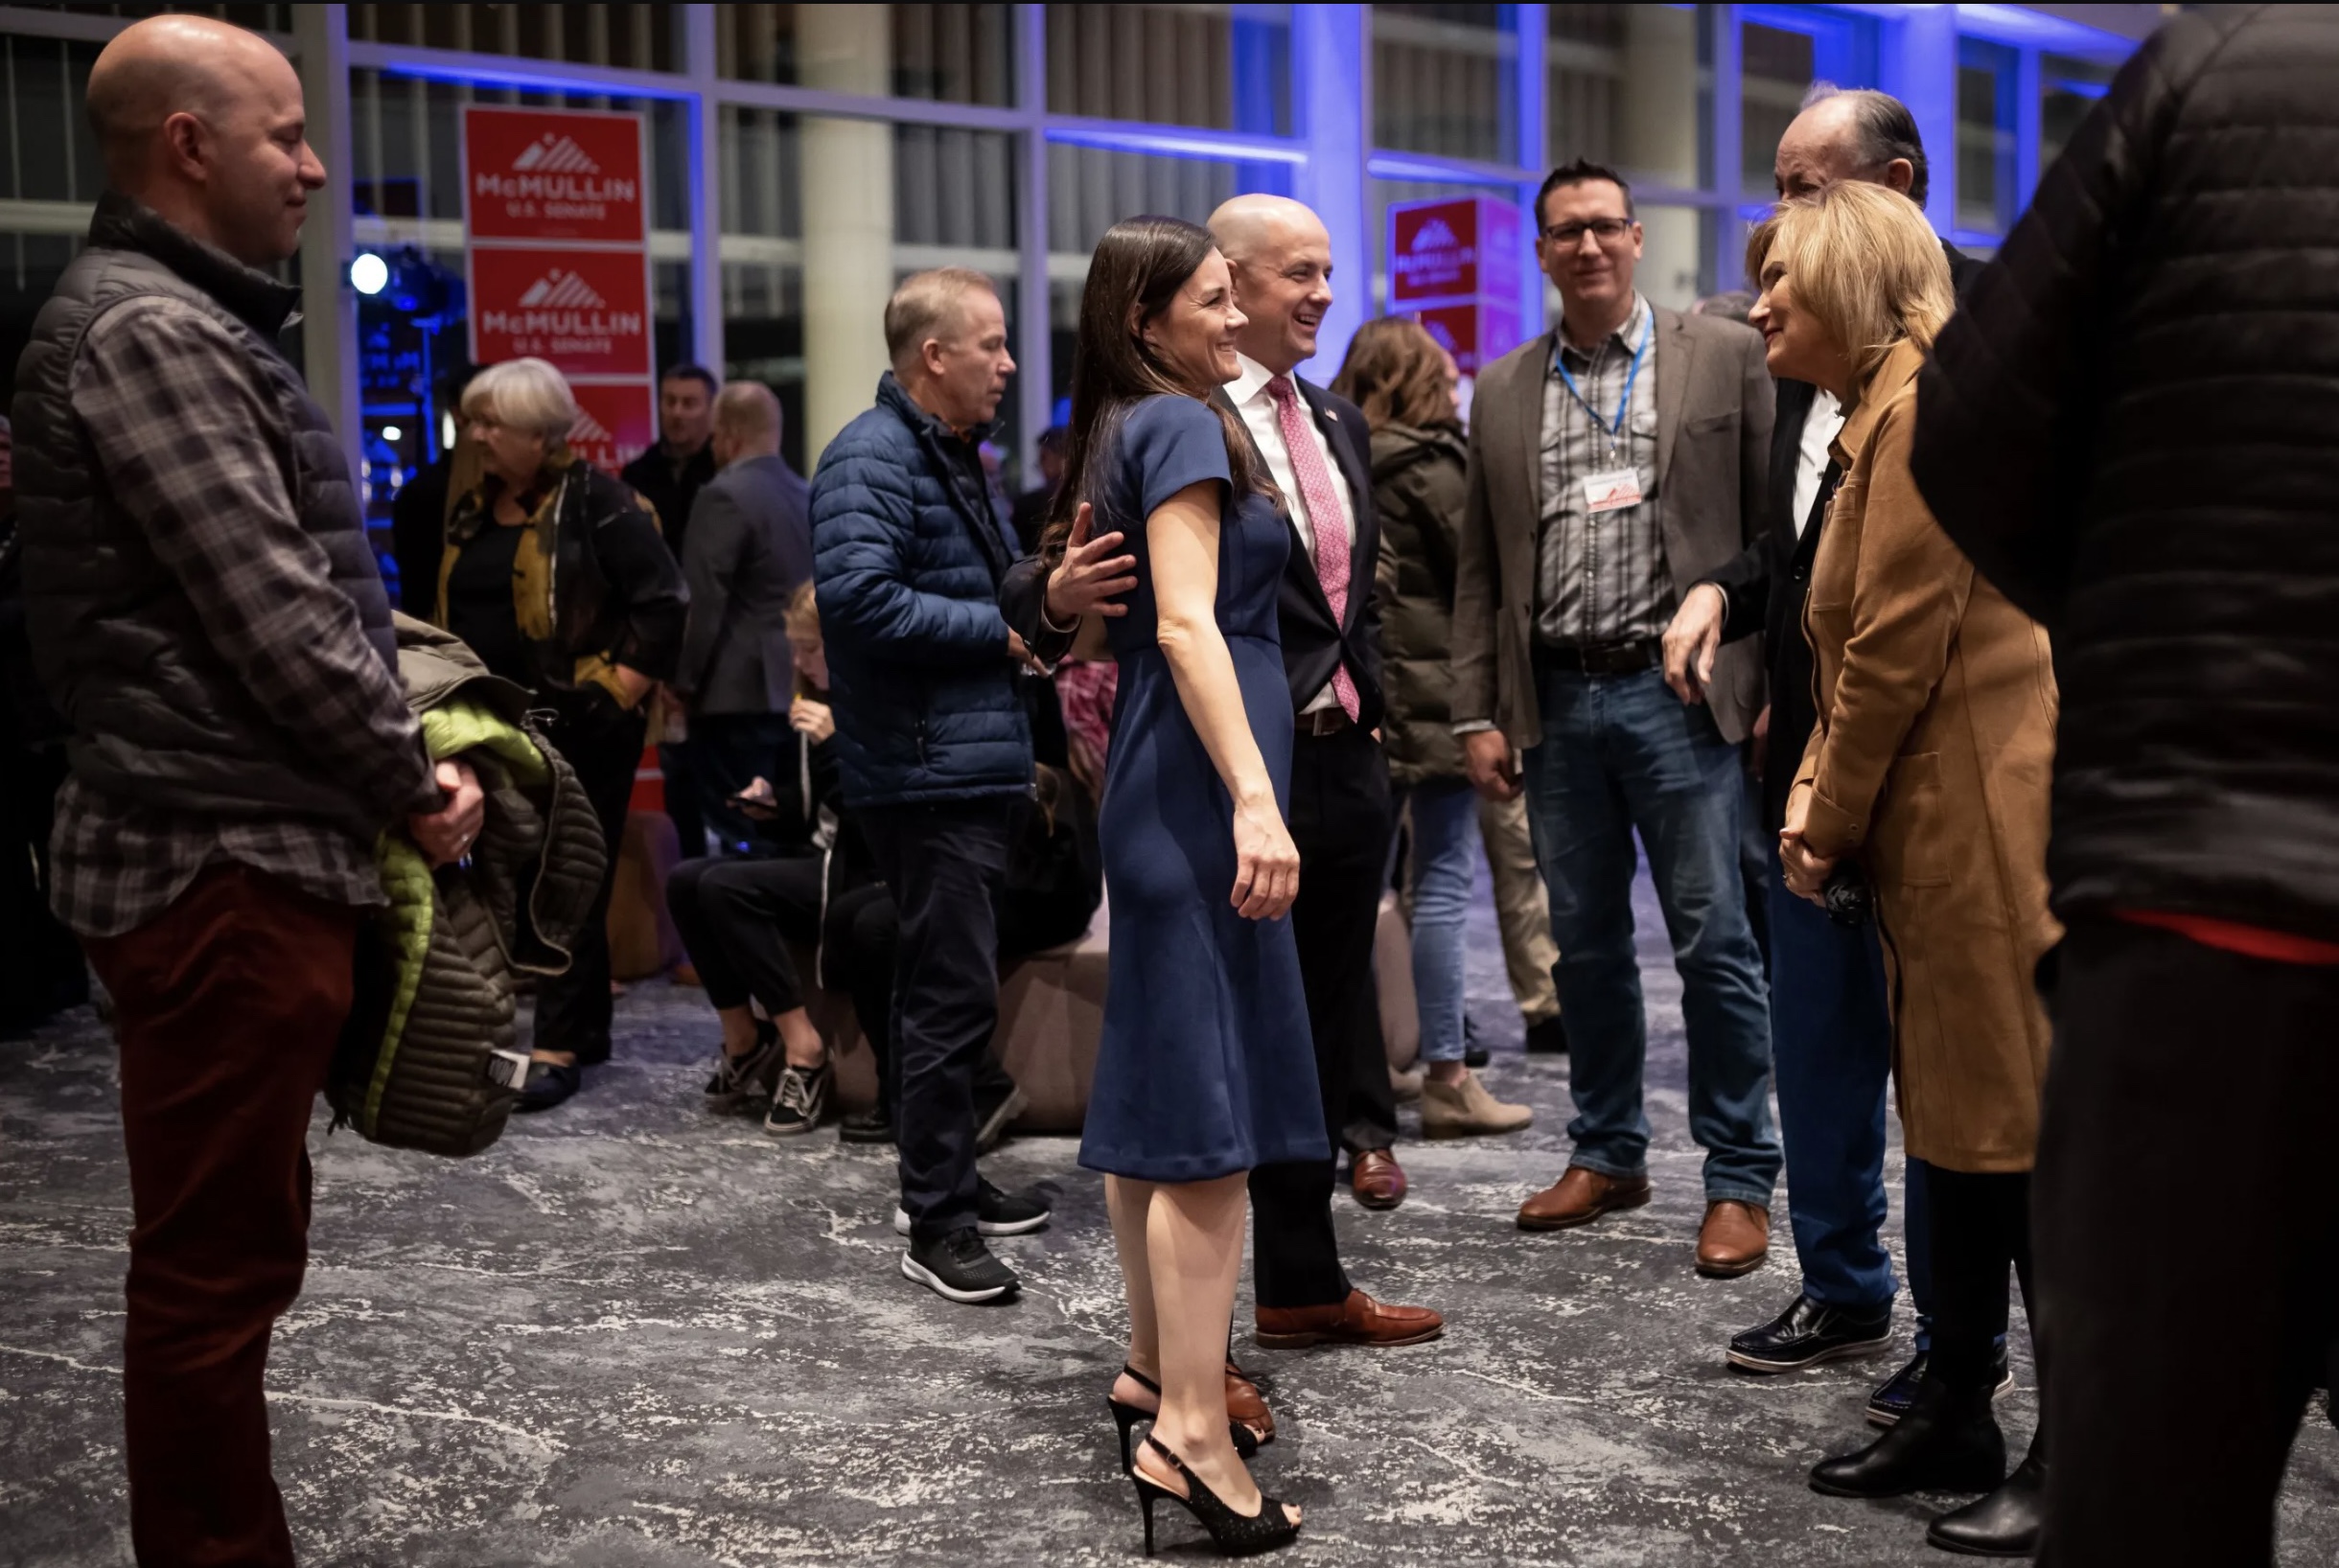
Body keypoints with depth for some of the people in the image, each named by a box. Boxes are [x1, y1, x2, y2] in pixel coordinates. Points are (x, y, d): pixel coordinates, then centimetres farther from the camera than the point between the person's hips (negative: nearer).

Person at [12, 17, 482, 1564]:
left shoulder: (197, 326, 18)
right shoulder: (148, 334, -14)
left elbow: (316, 593, 20)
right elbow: (273, 619, -18)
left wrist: (398, 759, 10)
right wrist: (418, 778, -7)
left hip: (253, 853, 10)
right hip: (227, 867, -10)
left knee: (231, 1249, 17)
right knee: (215, 1268, -2)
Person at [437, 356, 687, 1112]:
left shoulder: (594, 499, -10)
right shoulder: (472, 509, 13)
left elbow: (664, 601, -14)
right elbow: (451, 612, 23)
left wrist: (618, 692, -16)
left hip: (580, 727, -8)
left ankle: (560, 1048, -2)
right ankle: (587, 1026, 24)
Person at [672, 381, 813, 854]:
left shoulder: (724, 496, -12)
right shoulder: (808, 494, 10)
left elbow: (703, 602, -15)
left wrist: (684, 683, -8)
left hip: (739, 693, -8)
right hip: (796, 687, 8)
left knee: (740, 834, -5)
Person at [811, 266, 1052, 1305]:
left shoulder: (952, 454, 19)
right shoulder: (871, 460, -14)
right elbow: (857, 595, -26)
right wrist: (998, 629, -17)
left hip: (976, 769, 10)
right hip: (925, 774, -10)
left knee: (947, 986, 17)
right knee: (956, 993, -9)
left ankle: (949, 1181, 28)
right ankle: (934, 1226, -1)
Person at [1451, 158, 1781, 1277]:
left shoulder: (1724, 356, 3)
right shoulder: (1502, 393, 12)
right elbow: (1479, 569, 12)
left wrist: (1779, 681, -6)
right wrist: (1477, 713, 5)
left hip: (1679, 690, -3)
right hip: (1556, 701, 4)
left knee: (1714, 941, -1)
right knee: (1585, 943, 11)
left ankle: (1739, 1180, 10)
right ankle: (1607, 1154, 26)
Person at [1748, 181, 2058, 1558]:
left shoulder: (1922, 405, -13)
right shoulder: (1880, 411, 19)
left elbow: (1897, 651, -17)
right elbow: (1859, 650, 18)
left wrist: (1834, 828, -8)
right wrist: (1813, 798, 6)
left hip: (1983, 818, -10)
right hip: (1937, 825, 10)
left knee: (2022, 1133, -4)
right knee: (1961, 1127, 15)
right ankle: (1957, 1420, 25)